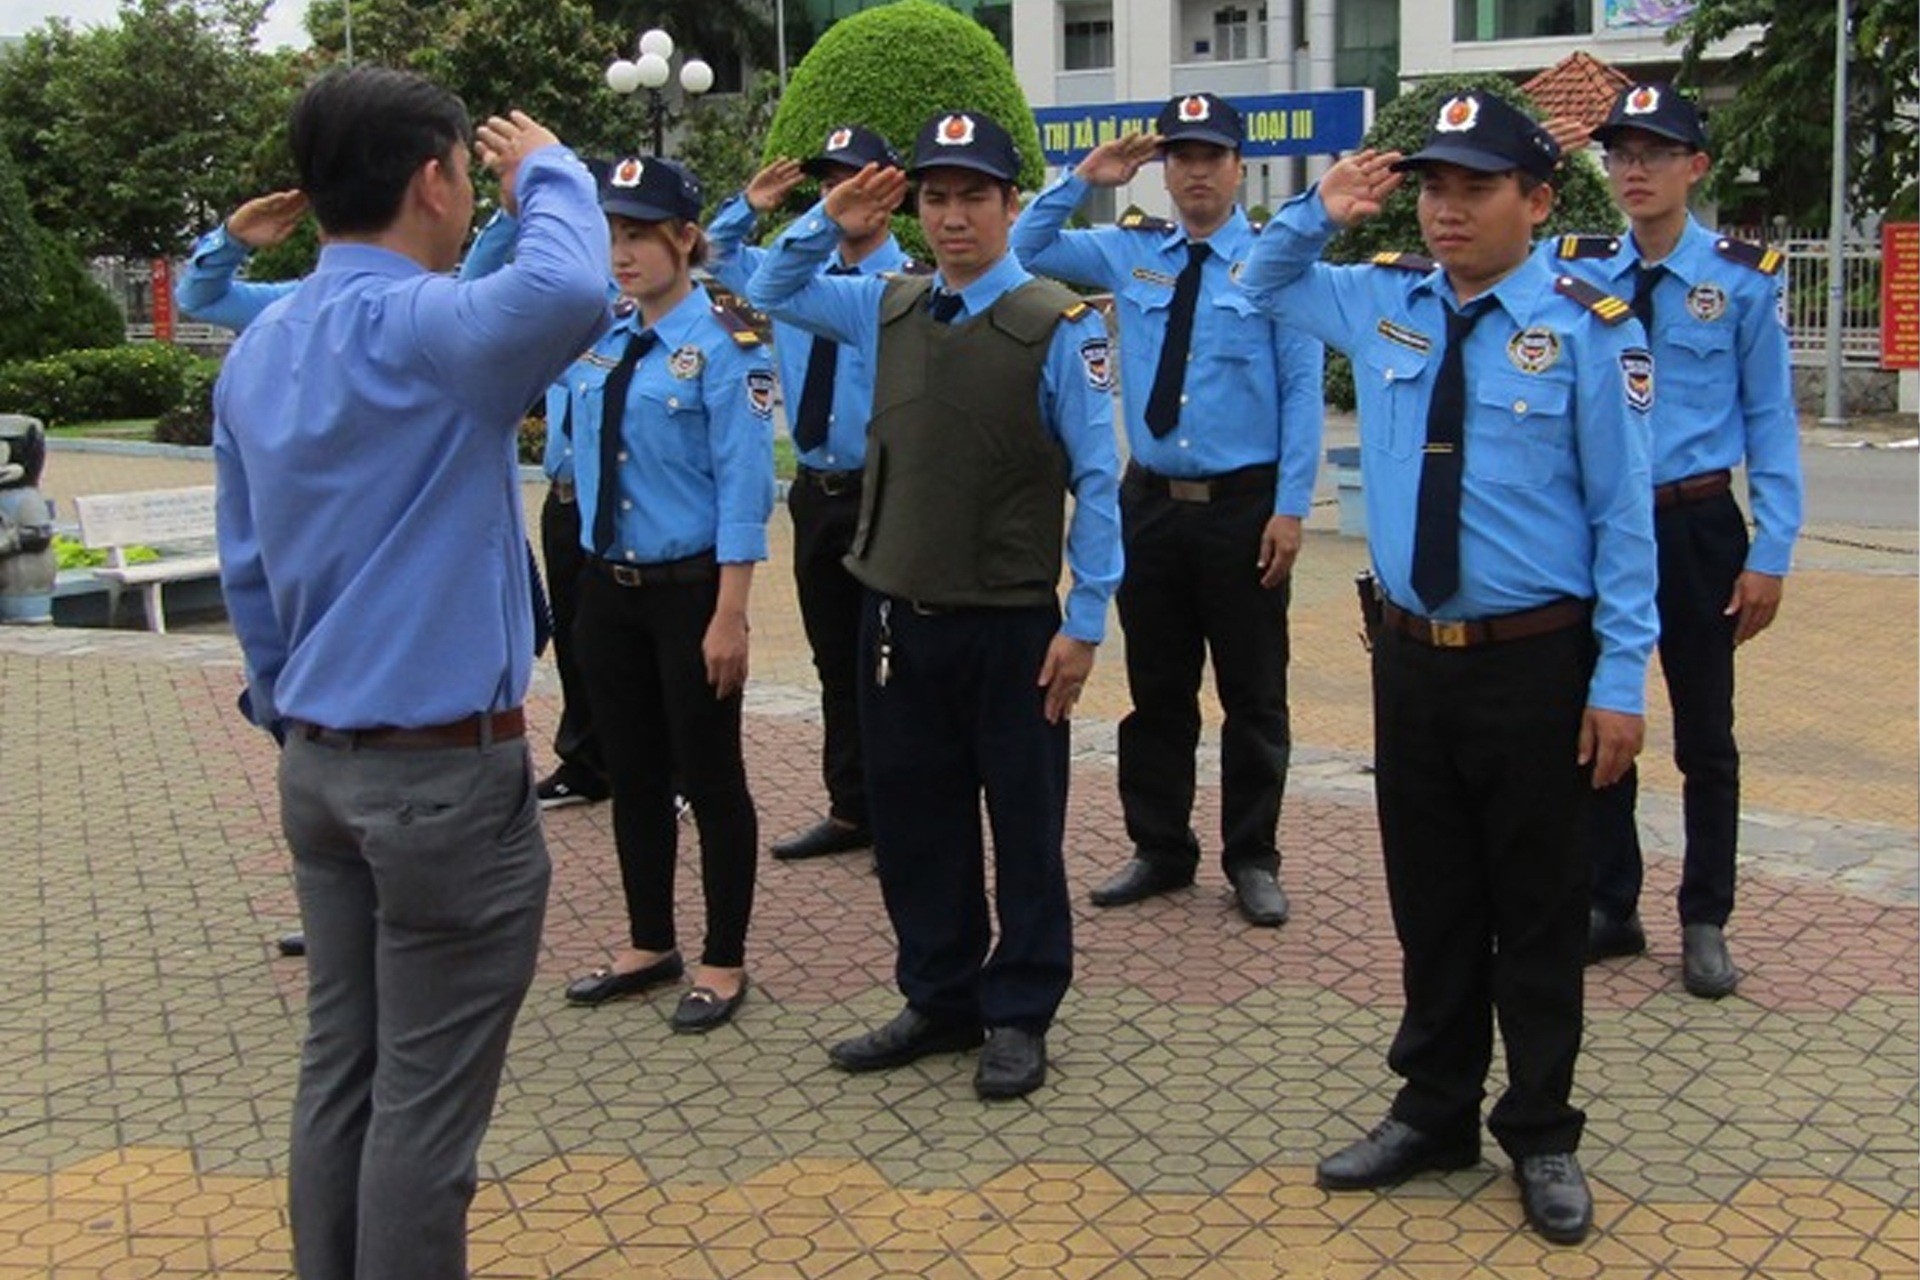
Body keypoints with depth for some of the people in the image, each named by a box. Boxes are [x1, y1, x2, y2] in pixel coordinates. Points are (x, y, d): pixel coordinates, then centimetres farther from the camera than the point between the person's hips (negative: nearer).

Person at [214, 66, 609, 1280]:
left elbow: (246, 572, 14)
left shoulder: (257, 352, 9)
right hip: (447, 773, -8)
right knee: (425, 1099, 3)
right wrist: (550, 170, -19)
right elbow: (568, 292, -40)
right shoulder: (417, 327, -18)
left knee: (341, 1069, 16)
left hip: (319, 766, 8)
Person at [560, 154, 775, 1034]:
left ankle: (723, 963, 19)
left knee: (709, 778, 5)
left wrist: (729, 615, -19)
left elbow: (744, 486, -16)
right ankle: (648, 945, 31)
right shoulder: (597, 342, 6)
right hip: (608, 588, 6)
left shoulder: (723, 344, -12)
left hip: (690, 589, -6)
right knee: (633, 774, 16)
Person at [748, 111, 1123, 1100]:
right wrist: (828, 225, 1)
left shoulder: (1058, 325, -10)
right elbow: (771, 294, 21)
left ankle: (1018, 1016, 23)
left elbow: (1096, 478, -10)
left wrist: (1085, 619, -13)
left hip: (1011, 623, -5)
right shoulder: (885, 309, 6)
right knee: (913, 817, 14)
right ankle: (939, 1000, 30)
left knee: (1023, 824, 8)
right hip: (898, 615, 5)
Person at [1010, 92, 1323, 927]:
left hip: (1244, 506, -4)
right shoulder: (1127, 253, 7)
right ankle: (1160, 849, 25)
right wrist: (1084, 179, 0)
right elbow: (1022, 250, 12)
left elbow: (1302, 391, -7)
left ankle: (1251, 859, 19)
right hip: (1151, 501, 4)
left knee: (1253, 693, 6)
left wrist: (1290, 508, -12)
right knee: (1156, 689, 12)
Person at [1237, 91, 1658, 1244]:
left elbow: (1623, 517, -7)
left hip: (1536, 665, -4)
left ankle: (1542, 1137, 25)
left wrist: (1620, 683, -9)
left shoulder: (1587, 328, -9)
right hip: (1411, 657, 4)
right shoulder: (1381, 301, 5)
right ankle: (1435, 1114, 31)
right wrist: (1318, 216, 4)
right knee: (1430, 901, 15)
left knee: (1538, 910, 8)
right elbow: (1265, 285, 25)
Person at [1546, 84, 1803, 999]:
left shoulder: (1742, 280, -5)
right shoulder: (1570, 267, 2)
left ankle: (1705, 922, 24)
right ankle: (1610, 906, 28)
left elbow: (1772, 421, -4)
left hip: (1696, 528, -2)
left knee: (1705, 736, 10)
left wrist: (1770, 555, -8)